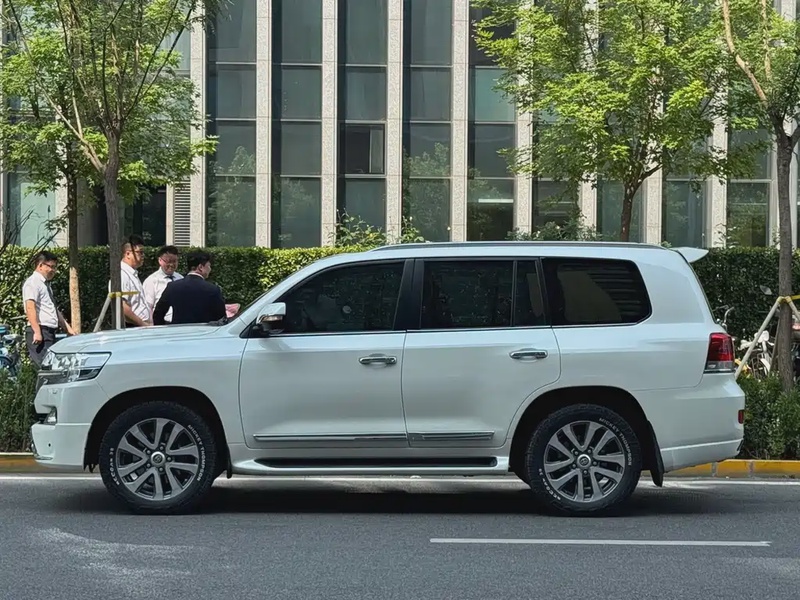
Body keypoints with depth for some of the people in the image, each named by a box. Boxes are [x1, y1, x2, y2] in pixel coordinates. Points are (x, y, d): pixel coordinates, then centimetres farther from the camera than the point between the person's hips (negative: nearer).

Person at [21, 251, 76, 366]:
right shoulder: (33, 282, -6)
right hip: (40, 332, -10)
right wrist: (37, 331, -25)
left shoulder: (46, 284, 24)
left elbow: (55, 310, 31)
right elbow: (30, 308, -17)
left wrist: (67, 328, 25)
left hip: (50, 332, 10)